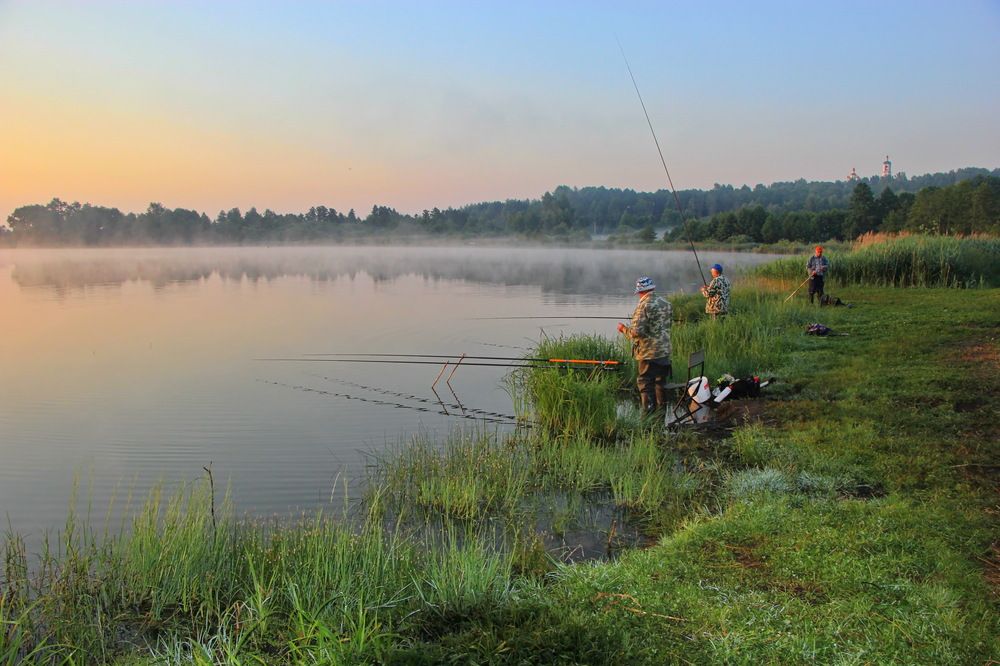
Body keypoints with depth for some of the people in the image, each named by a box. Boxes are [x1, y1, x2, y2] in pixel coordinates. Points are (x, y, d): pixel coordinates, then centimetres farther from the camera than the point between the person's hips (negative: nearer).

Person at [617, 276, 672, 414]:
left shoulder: (643, 306, -17)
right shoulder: (666, 303, 6)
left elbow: (637, 332, -22)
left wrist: (624, 328, -5)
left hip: (648, 353, -7)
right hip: (665, 351, 7)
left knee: (646, 384, 1)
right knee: (661, 382, 18)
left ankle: (649, 413, 0)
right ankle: (662, 409, 26)